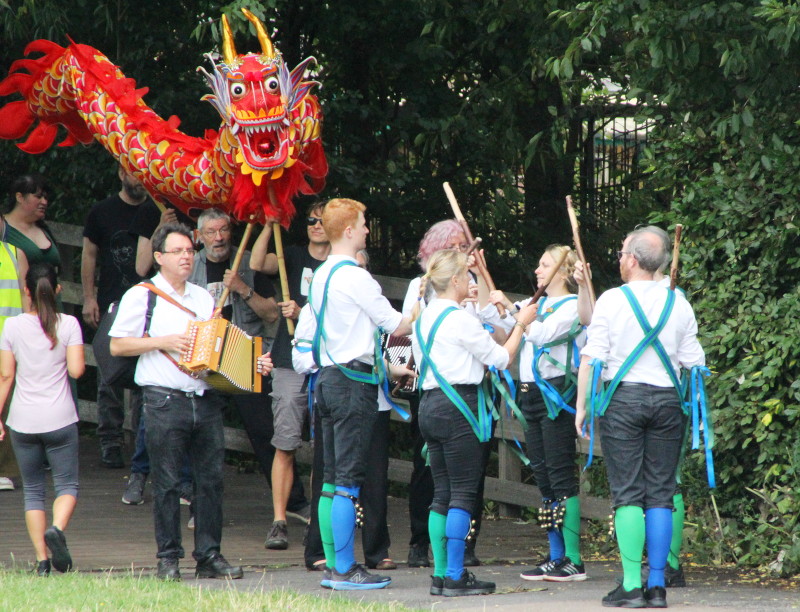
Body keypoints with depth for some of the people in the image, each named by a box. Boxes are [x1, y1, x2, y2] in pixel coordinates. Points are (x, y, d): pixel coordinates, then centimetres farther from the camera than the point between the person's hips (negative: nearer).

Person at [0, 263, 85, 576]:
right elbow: (76, 370, -11)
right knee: (67, 483, 8)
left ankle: (42, 559, 2)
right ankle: (57, 530, -23)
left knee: (33, 490, 11)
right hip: (60, 419, -1)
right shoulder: (68, 324, -5)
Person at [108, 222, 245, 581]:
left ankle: (209, 556, 5)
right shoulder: (141, 296, 3)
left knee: (211, 478, 1)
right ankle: (168, 558, 3)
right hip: (164, 400, -5)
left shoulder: (204, 298, 20)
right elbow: (117, 346, -2)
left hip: (205, 400, 5)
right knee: (166, 483, -3)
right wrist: (162, 342, -11)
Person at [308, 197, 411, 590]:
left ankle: (334, 567, 13)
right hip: (354, 381, -9)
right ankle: (345, 570, -8)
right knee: (348, 478, -8)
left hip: (329, 377, 9)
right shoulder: (354, 277, -14)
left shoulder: (320, 276, 14)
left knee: (333, 479, 10)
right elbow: (396, 325, -10)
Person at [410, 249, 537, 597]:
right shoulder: (460, 319, -13)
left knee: (442, 494, 11)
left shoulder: (424, 317, 12)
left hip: (429, 405, 8)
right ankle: (455, 578, -7)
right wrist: (521, 324, 5)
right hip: (458, 407, -8)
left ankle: (441, 574, 11)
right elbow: (501, 358, -8)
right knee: (463, 493, -5)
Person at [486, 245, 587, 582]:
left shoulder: (573, 306, -6)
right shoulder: (535, 304, 18)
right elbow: (492, 319, 16)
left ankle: (573, 560, -10)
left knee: (561, 477, -9)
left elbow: (542, 333, -21)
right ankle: (556, 557, 12)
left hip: (557, 395, -8)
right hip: (531, 392, 8)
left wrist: (510, 306, -19)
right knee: (544, 478, 8)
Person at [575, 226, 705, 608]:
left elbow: (591, 357, -6)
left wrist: (582, 405, 1)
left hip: (622, 398, -3)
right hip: (666, 400, 3)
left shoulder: (612, 300, -4)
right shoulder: (678, 303, 5)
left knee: (627, 494, -3)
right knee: (660, 494, 5)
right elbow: (692, 362, 7)